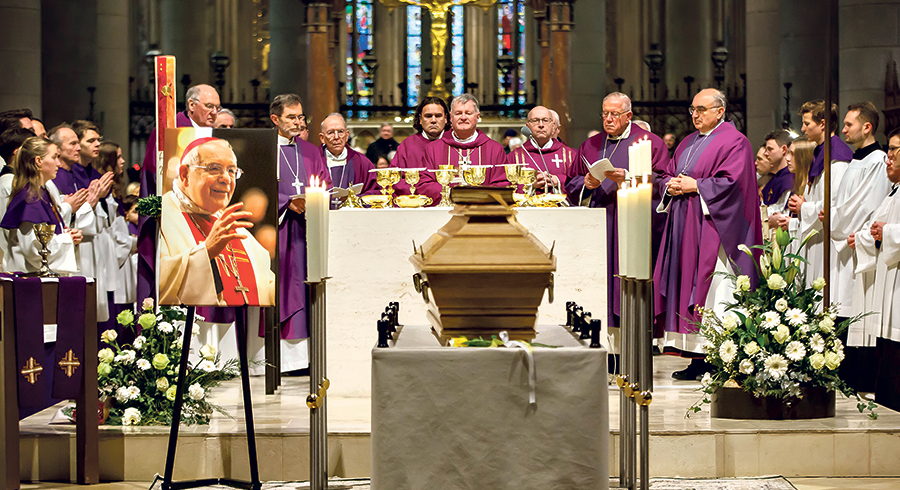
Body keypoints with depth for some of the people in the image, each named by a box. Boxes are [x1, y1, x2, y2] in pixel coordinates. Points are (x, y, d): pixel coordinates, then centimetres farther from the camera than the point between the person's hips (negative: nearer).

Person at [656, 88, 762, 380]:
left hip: (711, 224, -8)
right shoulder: (688, 142, 21)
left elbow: (730, 182, -15)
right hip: (685, 224, 8)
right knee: (686, 288, 3)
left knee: (713, 293, -9)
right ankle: (696, 357, 6)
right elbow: (668, 175, 22)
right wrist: (672, 185, 0)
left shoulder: (734, 142, -4)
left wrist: (694, 186, -13)